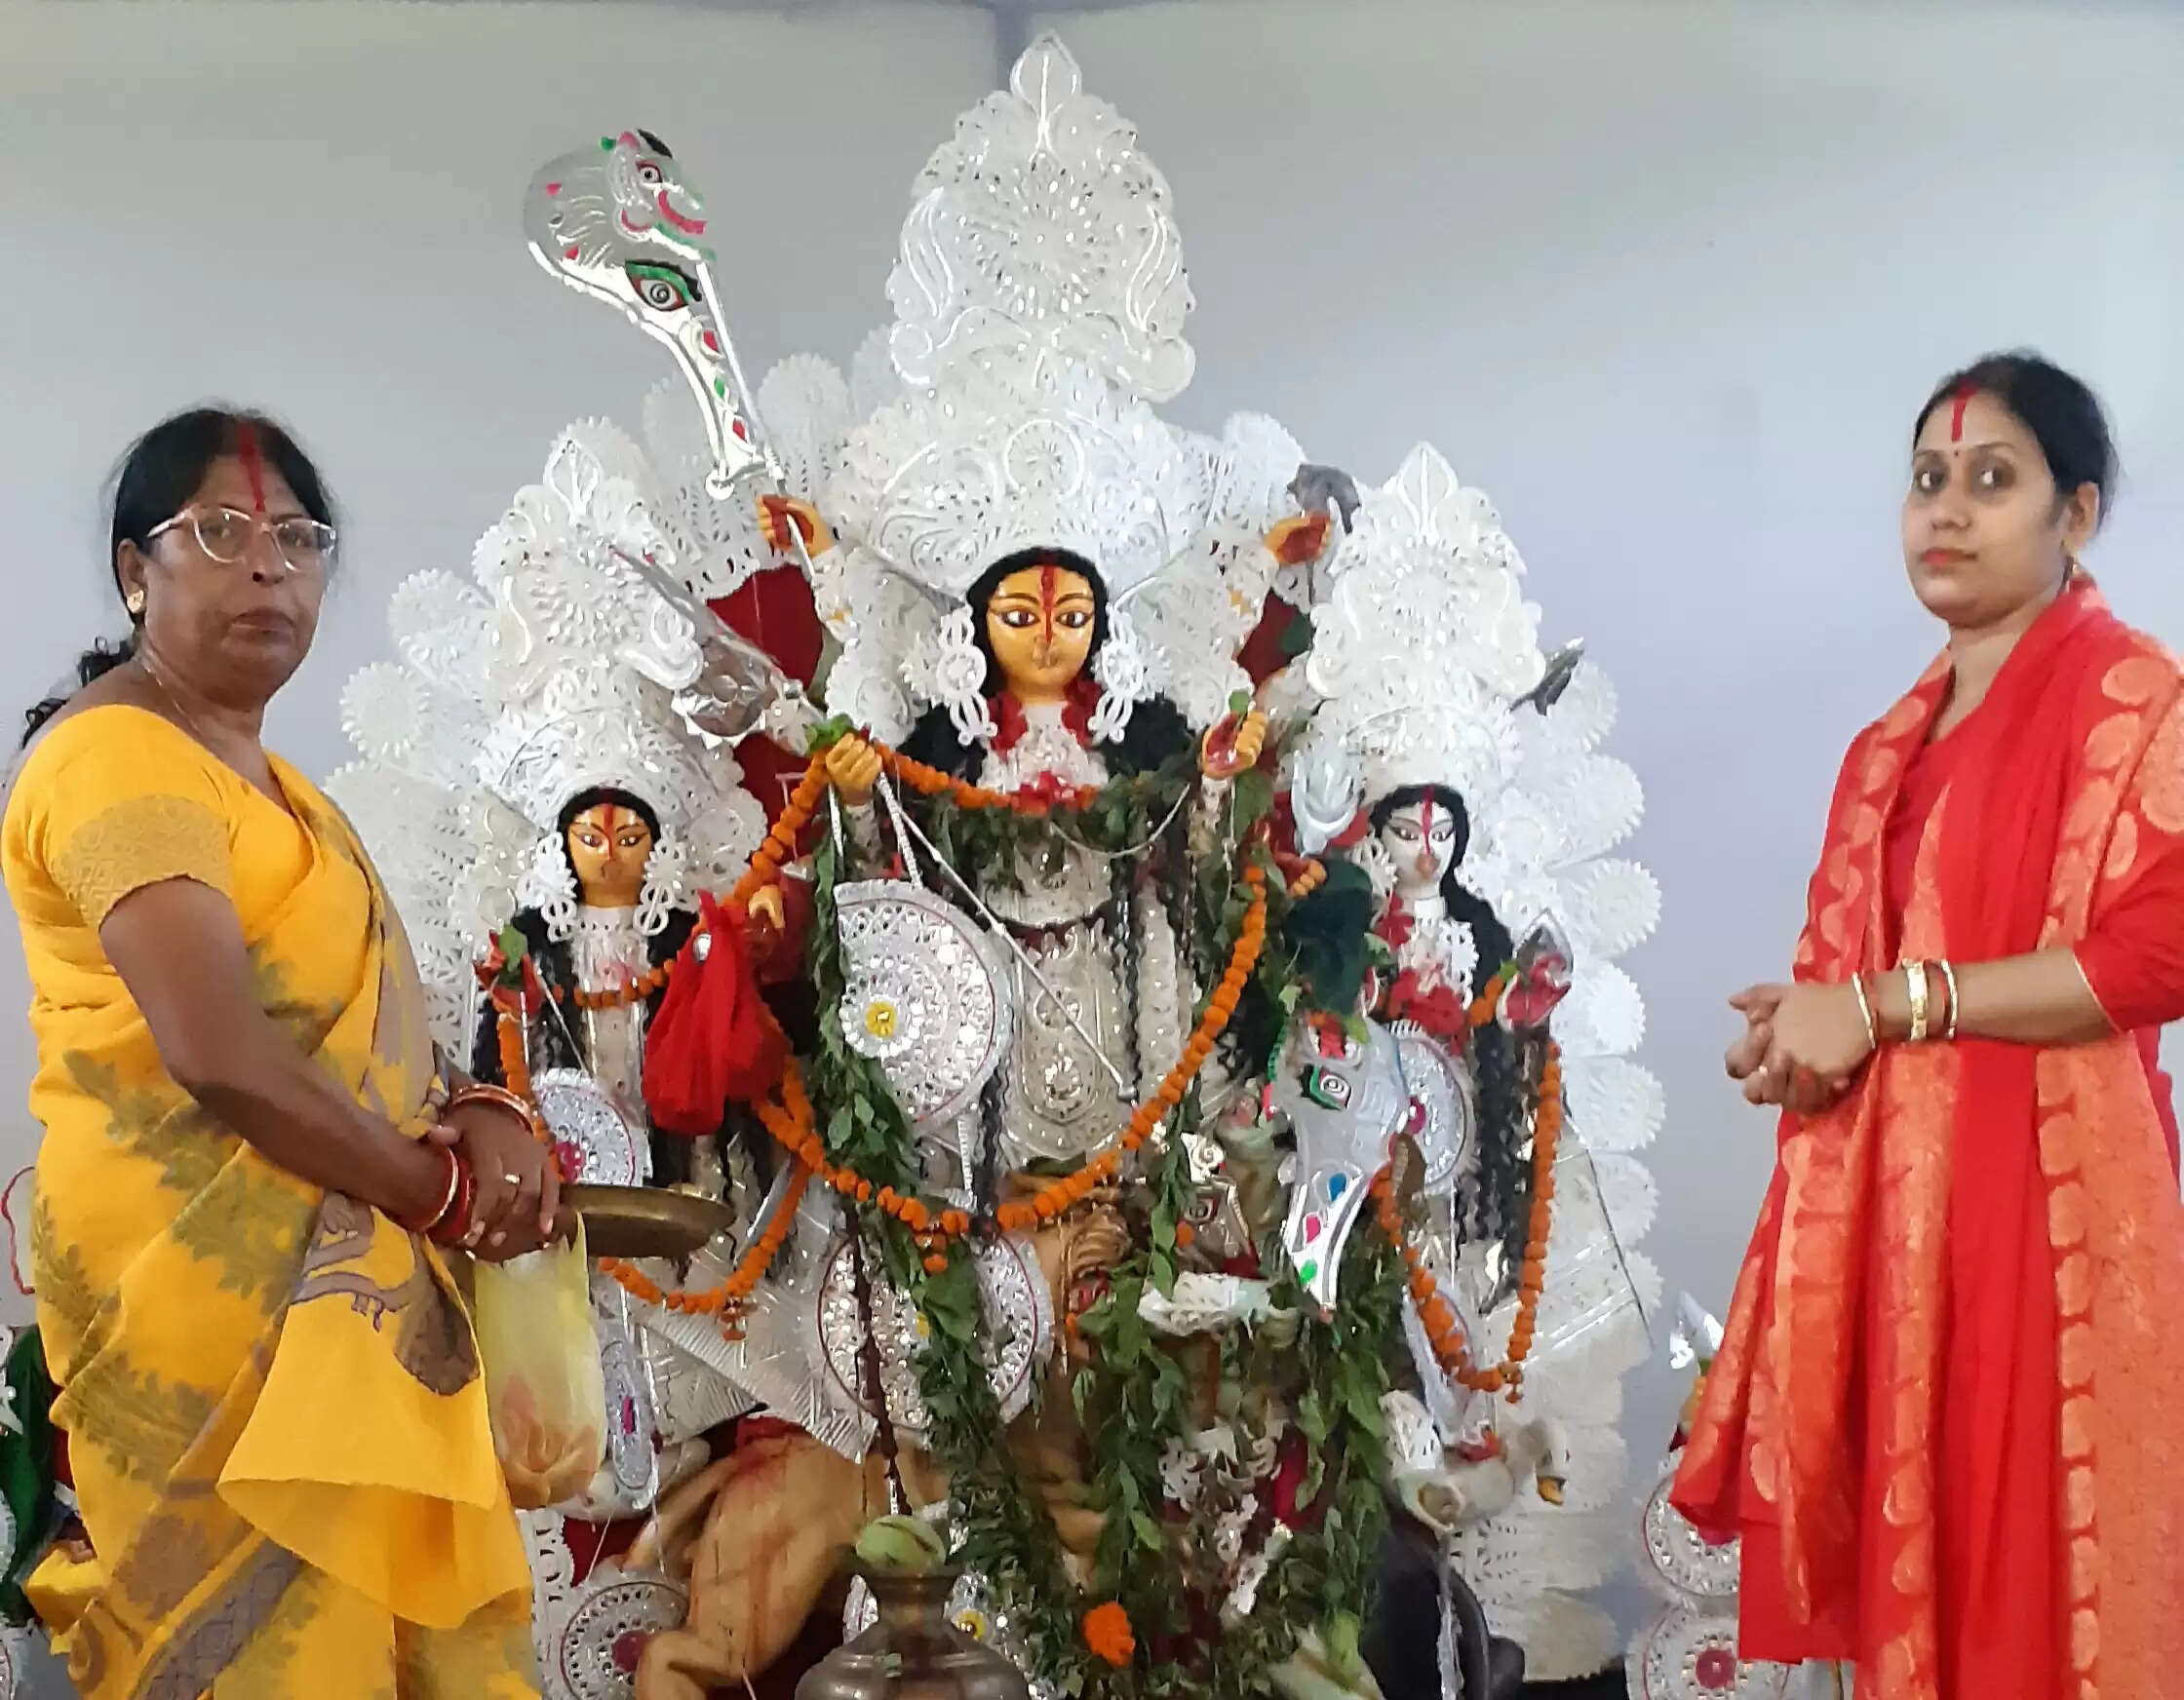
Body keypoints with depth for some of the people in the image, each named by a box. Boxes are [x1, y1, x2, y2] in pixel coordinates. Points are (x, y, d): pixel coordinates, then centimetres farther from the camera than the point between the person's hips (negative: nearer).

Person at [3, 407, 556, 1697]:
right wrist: (450, 1191, -12)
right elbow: (222, 1059, -23)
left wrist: (484, 1117, -4)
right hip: (209, 1277, -9)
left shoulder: (261, 775, 19)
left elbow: (361, 1014, 17)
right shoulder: (119, 752, -13)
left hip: (338, 1274, 9)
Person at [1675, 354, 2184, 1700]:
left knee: (2026, 1557, -2)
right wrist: (1790, 1033, 2)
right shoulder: (1895, 741, 17)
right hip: (1880, 1191, 7)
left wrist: (1881, 1008, -15)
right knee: (1903, 1541, 9)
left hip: (2040, 1188, -6)